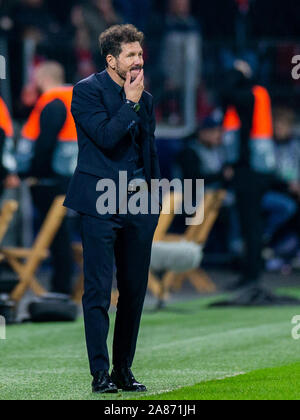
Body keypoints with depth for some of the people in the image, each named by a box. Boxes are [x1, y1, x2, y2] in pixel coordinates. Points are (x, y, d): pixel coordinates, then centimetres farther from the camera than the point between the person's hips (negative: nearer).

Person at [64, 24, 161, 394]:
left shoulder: (145, 98, 14)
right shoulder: (87, 91, -5)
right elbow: (106, 136, -18)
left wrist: (152, 197, 16)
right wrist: (130, 102, -12)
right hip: (101, 204, -6)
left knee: (135, 290, 7)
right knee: (98, 291, -6)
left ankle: (124, 370, 16)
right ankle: (100, 374, -4)